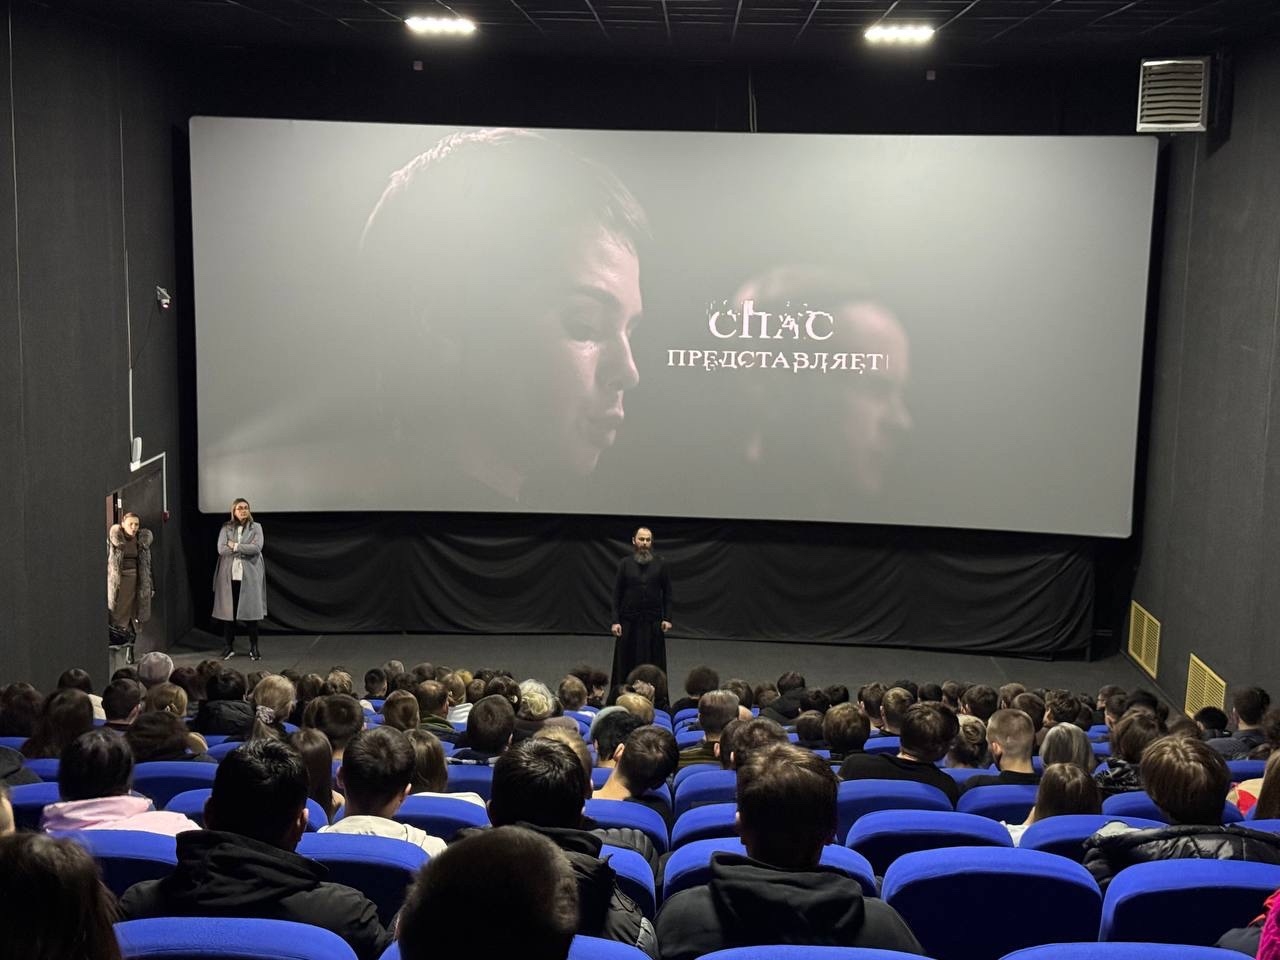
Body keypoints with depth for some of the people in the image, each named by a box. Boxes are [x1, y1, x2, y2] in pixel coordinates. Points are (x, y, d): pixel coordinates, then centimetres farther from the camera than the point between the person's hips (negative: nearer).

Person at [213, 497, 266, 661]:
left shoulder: (256, 527, 6)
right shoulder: (226, 528, 7)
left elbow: (257, 548, -9)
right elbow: (221, 549, -6)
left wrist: (235, 546, -9)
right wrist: (245, 550, -10)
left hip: (250, 576, -1)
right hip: (229, 575, 1)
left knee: (251, 611, 0)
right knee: (228, 611, 1)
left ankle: (254, 648, 9)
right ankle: (228, 647, 11)